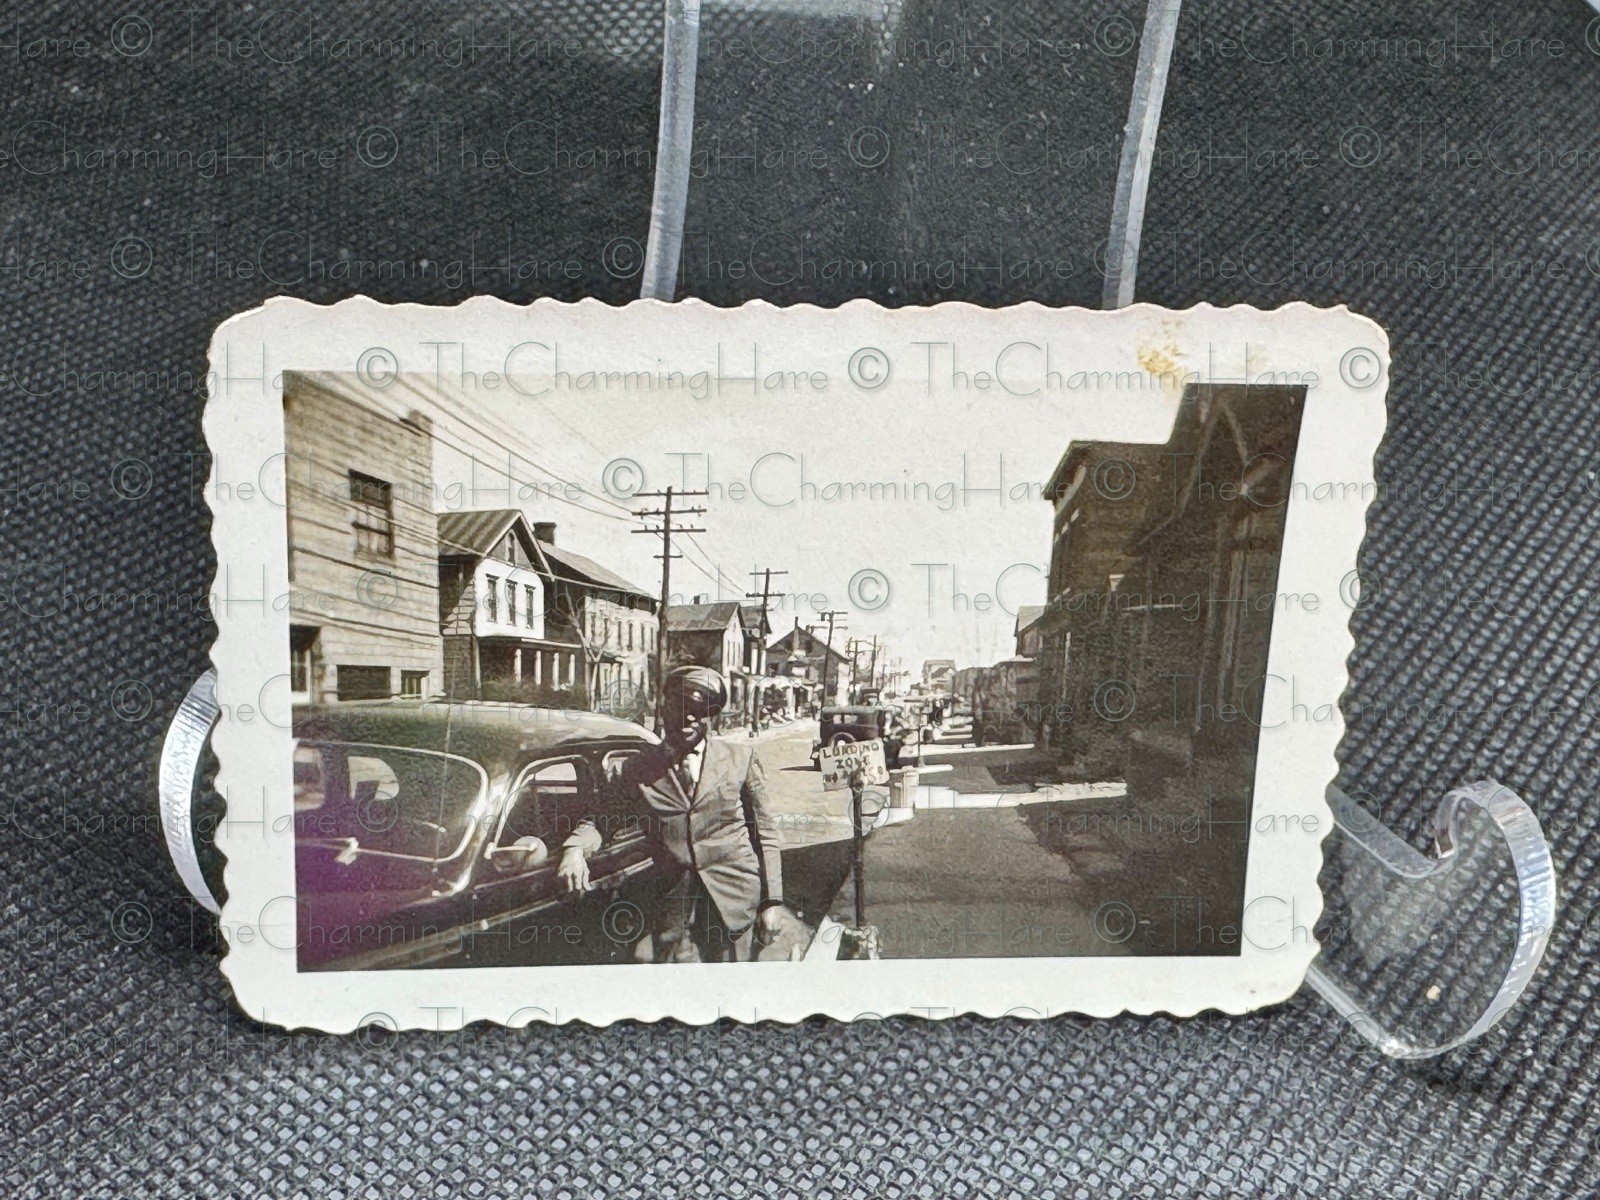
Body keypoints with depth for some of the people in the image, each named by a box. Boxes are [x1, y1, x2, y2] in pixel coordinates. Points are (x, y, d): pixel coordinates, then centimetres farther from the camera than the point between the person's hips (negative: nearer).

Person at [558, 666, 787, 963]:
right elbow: (600, 819, 10)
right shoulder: (638, 769, 6)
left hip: (738, 900, 0)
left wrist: (772, 901, 0)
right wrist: (574, 850, -13)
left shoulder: (740, 757, 4)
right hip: (675, 904, 0)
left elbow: (765, 834, 5)